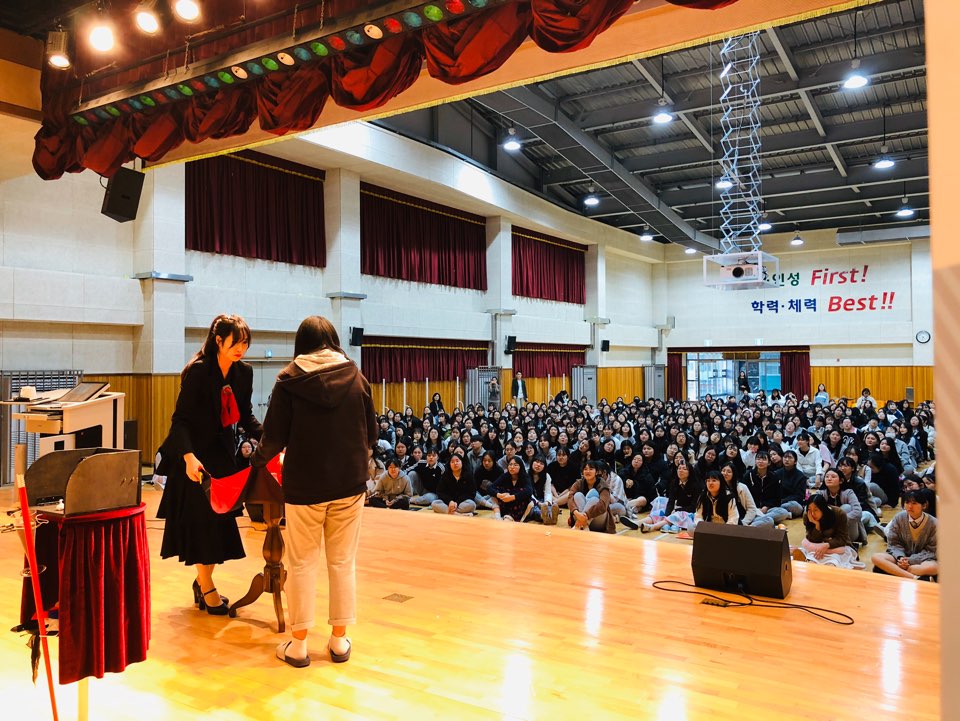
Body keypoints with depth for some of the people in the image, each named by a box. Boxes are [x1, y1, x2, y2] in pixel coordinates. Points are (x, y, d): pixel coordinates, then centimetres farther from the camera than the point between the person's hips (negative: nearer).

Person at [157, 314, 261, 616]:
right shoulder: (197, 371, -19)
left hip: (224, 454, 6)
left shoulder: (244, 372, -2)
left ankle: (203, 580, 31)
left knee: (220, 520, 12)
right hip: (195, 455, -6)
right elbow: (180, 420, -21)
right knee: (200, 520, 1)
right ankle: (206, 586, 17)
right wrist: (189, 456, -34)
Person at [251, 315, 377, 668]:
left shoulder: (289, 379, -6)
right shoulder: (356, 377, 0)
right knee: (343, 562, 11)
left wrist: (259, 460, 14)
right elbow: (371, 434, 5)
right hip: (349, 483, 2)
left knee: (302, 564, 9)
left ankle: (298, 644, 17)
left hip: (304, 484, -2)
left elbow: (274, 438, -7)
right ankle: (339, 640, 20)